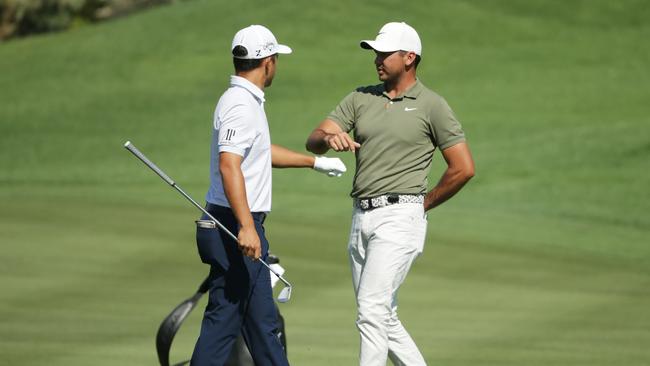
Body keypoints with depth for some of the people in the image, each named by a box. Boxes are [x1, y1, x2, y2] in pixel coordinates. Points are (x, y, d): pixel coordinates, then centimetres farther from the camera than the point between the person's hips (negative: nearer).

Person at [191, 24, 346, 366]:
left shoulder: (246, 100, 17)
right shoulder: (241, 104, -17)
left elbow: (262, 152, 34)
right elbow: (228, 165, -28)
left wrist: (316, 162, 45)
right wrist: (246, 226, -35)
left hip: (243, 225, 10)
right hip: (235, 226, -10)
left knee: (262, 321, 14)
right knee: (223, 318, -8)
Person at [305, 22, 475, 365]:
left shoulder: (431, 106, -3)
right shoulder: (361, 98, 12)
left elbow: (464, 168, -4)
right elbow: (313, 141, 2)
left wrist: (424, 203, 1)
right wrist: (329, 137, -21)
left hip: (399, 218, -7)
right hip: (361, 218, 7)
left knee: (371, 311, -16)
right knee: (383, 319, 10)